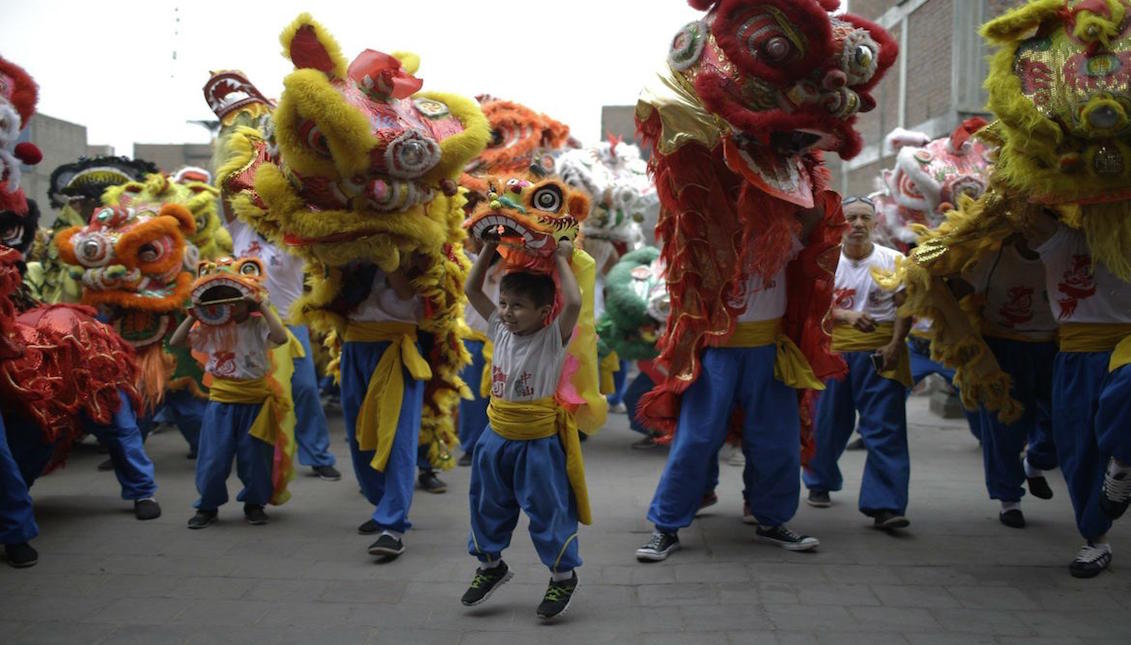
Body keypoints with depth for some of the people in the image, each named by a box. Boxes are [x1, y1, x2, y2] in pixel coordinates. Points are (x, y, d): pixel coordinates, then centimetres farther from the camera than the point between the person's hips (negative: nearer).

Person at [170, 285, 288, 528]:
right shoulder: (211, 328, 1)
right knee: (213, 458, 3)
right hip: (221, 402, 1)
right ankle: (208, 506, 19)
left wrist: (265, 308, -20)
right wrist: (193, 316, -6)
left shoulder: (258, 325, -5)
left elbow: (281, 337, -24)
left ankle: (254, 503, 25)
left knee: (255, 457, 7)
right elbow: (176, 342, 1)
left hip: (255, 402, -1)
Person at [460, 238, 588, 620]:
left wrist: (560, 260, -21)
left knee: (547, 509, 3)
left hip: (539, 442, -6)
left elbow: (574, 303, -32)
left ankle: (563, 576, 21)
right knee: (487, 504, 17)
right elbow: (472, 290, 6)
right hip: (497, 438, 6)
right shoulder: (500, 330, 1)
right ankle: (490, 565, 37)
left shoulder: (552, 338, -15)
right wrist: (490, 248, -1)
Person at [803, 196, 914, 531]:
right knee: (828, 422, 11)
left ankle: (885, 505, -10)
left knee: (885, 428, -9)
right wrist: (847, 315, -17)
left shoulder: (893, 261, 3)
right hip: (835, 348, 1)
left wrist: (895, 344, -13)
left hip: (881, 350, -1)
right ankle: (820, 483, 36)